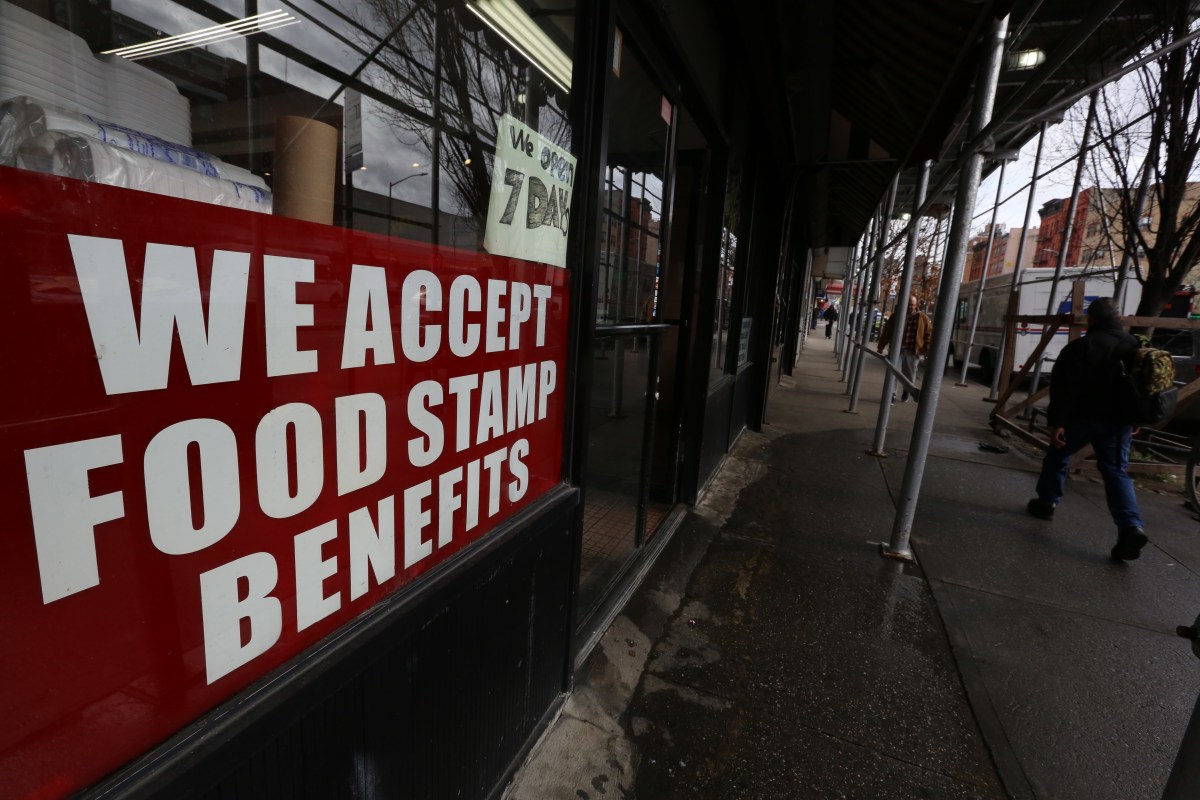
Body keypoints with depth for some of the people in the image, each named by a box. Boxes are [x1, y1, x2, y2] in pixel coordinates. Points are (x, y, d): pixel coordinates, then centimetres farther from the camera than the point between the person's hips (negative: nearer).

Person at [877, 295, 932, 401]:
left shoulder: (922, 318, 2)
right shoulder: (896, 316, 4)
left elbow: (929, 332, 6)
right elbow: (886, 332, 7)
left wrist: (926, 348, 0)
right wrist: (881, 346, 6)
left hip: (912, 351, 0)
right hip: (897, 349, 0)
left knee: (909, 374, 10)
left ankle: (906, 393, 30)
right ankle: (892, 393, -1)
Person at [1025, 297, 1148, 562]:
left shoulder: (1081, 346, -12)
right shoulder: (1136, 347, 10)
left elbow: (1065, 388, -18)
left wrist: (1057, 421, -17)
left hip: (1081, 417, -5)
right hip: (1118, 421, 5)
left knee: (1057, 457, 17)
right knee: (1117, 472, 4)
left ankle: (1046, 502, 27)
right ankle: (1131, 527, -10)